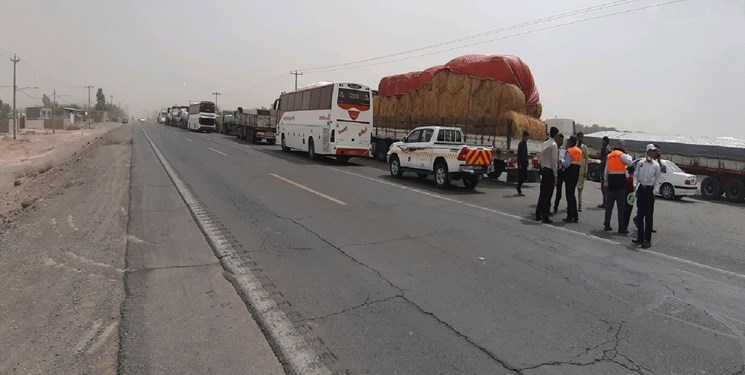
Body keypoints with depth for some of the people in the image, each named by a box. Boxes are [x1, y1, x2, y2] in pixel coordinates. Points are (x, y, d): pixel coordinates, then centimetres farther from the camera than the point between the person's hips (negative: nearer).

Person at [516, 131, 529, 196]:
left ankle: (519, 186, 27)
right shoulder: (521, 144, -11)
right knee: (520, 177, -4)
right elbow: (519, 154, -15)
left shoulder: (525, 144, 14)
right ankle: (519, 191, 2)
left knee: (525, 177, 9)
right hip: (521, 163, -8)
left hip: (524, 163, 8)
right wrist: (520, 163, -20)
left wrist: (527, 162, 17)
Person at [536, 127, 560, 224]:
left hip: (544, 170, 7)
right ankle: (545, 217, 2)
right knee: (548, 195, -3)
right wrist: (555, 176, -12)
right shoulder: (554, 145, -12)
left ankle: (538, 215, 17)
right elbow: (554, 161, -14)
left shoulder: (544, 144, 11)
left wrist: (542, 169, 16)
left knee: (542, 194, 12)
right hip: (550, 171, -7)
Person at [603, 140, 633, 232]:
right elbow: (629, 162, -17)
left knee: (609, 205, 11)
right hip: (620, 180, -6)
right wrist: (627, 154, -2)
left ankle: (607, 225, 13)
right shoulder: (621, 154, -8)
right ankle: (621, 228, 0)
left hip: (611, 180, 6)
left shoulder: (610, 155, 14)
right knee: (621, 206, -1)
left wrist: (605, 182, 16)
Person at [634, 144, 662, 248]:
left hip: (649, 190, -3)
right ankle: (640, 238, 20)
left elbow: (657, 180, 1)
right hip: (641, 189, 3)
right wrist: (636, 189, 7)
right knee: (640, 214, 10)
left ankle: (648, 240, 3)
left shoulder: (656, 165, -2)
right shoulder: (641, 163, 6)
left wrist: (654, 192, -4)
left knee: (649, 216, -2)